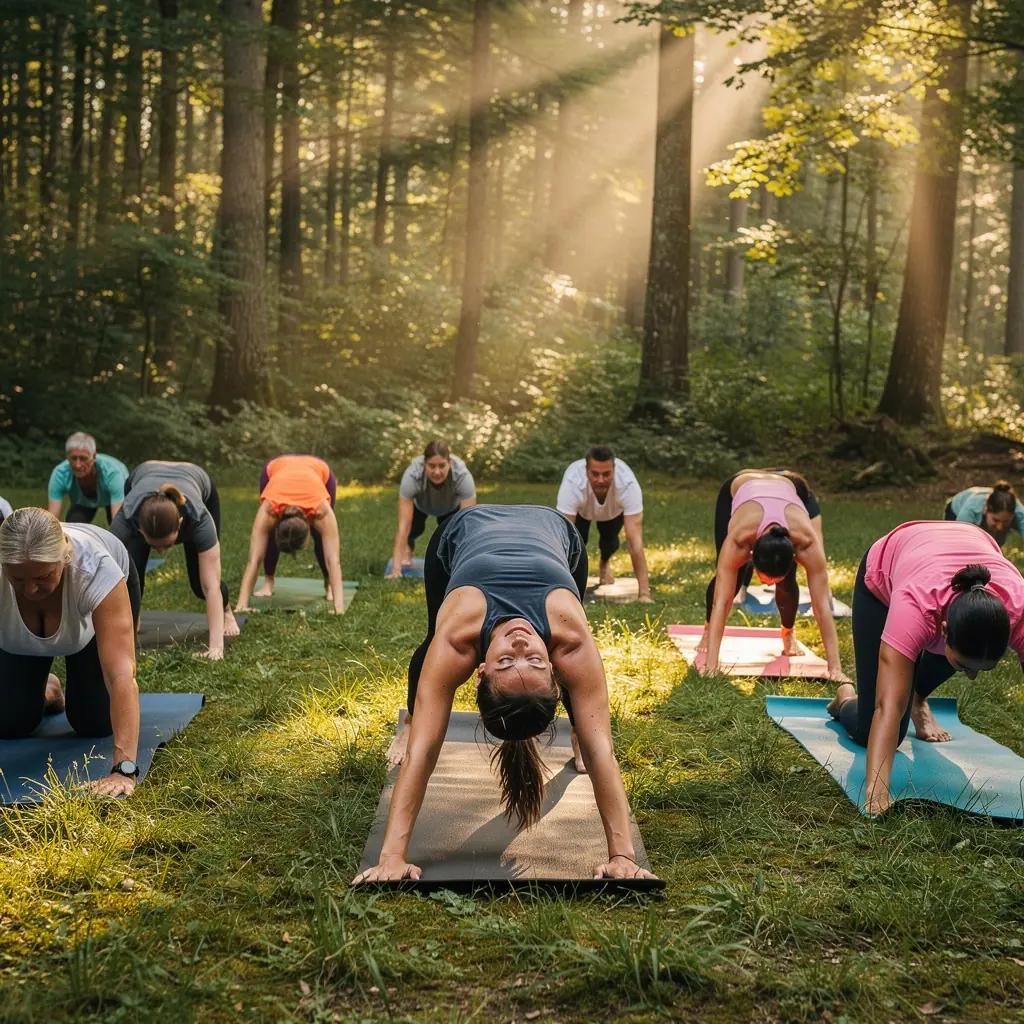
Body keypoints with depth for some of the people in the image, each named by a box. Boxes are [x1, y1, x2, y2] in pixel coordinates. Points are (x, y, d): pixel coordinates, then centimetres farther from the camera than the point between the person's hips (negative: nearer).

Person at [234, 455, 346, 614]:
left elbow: (334, 560, -48)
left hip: (320, 470, 0)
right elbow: (253, 560, -44)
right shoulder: (268, 510, -42)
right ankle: (268, 582, 6)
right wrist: (241, 604, -49)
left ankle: (328, 584, 9)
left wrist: (339, 605, -56)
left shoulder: (322, 511, -44)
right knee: (269, 536, -13)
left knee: (322, 538, -11)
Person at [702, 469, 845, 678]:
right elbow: (721, 602, -45)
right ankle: (708, 630, 20)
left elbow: (822, 604, -42)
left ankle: (788, 633, 16)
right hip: (738, 487, 0)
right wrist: (711, 664, -50)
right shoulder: (739, 538, -45)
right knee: (730, 578, -9)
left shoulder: (807, 541, -43)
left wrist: (835, 667, -45)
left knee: (786, 582, -14)